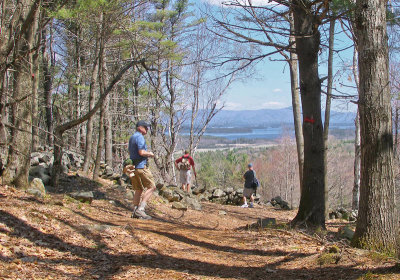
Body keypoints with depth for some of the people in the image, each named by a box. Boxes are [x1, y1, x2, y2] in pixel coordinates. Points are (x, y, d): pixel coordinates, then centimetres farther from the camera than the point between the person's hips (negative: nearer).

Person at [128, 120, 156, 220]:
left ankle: (135, 212, 11)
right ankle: (140, 209, -12)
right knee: (151, 187, -6)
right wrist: (150, 154, -3)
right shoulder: (139, 137, -11)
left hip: (132, 166, 10)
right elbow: (141, 152, -22)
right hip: (140, 166, -10)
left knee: (139, 190, 13)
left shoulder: (132, 137, 20)